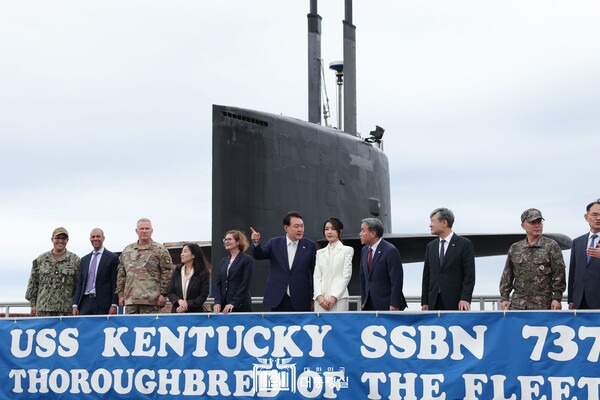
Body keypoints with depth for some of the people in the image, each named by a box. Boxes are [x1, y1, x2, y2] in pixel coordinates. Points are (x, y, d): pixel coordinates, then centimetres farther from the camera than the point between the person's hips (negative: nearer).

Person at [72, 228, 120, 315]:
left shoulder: (112, 258, 2)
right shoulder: (84, 259, 18)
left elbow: (115, 283, -3)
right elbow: (79, 283, 16)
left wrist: (114, 305, -10)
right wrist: (75, 305, 7)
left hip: (102, 303, -4)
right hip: (85, 302, 4)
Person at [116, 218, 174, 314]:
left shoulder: (160, 250, 3)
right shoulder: (127, 250, 17)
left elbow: (167, 273, -2)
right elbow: (121, 274, 19)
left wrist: (163, 294, -8)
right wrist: (121, 294, 12)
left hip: (150, 300, -4)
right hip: (130, 299, 4)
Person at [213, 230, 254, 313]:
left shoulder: (247, 260, -1)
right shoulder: (224, 261, 16)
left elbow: (245, 284, -9)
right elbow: (218, 283, 12)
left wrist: (233, 303, -16)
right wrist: (217, 302, -3)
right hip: (223, 306, 5)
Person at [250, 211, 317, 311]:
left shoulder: (310, 246, 1)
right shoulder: (274, 243, 6)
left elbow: (315, 273, 4)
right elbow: (259, 255, -3)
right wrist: (256, 243, -25)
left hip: (300, 301, -1)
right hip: (278, 300, 1)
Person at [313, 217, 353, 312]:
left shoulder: (347, 250, 7)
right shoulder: (319, 253, 18)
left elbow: (346, 276, -1)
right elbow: (316, 276, 11)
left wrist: (334, 297, -11)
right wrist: (319, 296, -6)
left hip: (339, 299, -3)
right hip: (320, 300, 4)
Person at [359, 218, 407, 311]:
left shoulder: (390, 251, -14)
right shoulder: (364, 250, 10)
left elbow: (396, 281, -16)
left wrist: (394, 305, -18)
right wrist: (363, 301, 12)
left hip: (387, 306, -7)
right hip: (370, 305, 7)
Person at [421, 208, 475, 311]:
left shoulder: (464, 244, -1)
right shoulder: (430, 246, 14)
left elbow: (469, 275, -6)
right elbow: (426, 276, 13)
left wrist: (465, 298, -15)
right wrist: (424, 302, 7)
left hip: (455, 302, -4)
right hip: (434, 302, 4)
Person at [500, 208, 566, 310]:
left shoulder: (551, 246, 0)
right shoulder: (514, 248, 11)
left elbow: (558, 274, -4)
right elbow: (507, 276, 14)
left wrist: (557, 298, -11)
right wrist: (504, 298, 6)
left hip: (542, 305, -3)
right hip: (517, 305, 3)